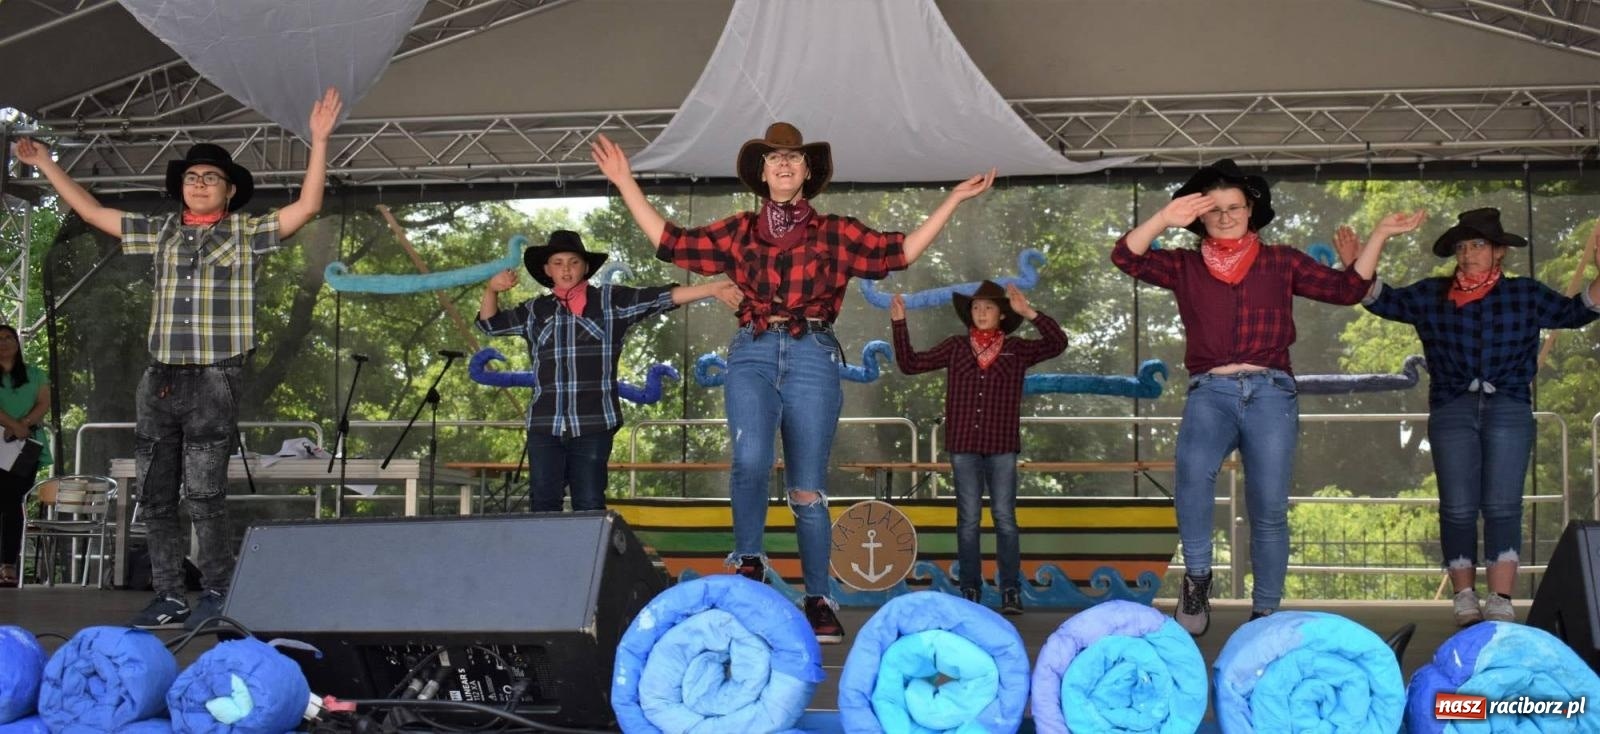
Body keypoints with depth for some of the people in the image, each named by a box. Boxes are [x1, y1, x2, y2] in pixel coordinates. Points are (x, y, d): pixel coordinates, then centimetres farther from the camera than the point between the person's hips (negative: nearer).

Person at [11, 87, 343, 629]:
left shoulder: (247, 233, 3)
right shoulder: (161, 231, 15)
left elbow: (308, 206, -8)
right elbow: (92, 212, 21)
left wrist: (319, 140, -15)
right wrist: (46, 164, 21)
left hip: (213, 381, -5)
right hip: (159, 380, 5)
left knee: (204, 494, -7)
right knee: (156, 495, 6)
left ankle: (217, 593, 4)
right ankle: (169, 596, 14)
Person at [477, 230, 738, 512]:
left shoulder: (611, 300, 5)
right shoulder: (535, 311, 15)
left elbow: (662, 297, -3)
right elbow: (489, 322, 25)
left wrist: (713, 288, -14)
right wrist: (492, 290, 5)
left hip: (593, 424, -3)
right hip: (544, 425, 3)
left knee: (590, 506, -1)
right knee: (543, 505, 2)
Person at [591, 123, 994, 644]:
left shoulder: (834, 233, 11)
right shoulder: (738, 232, 14)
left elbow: (899, 252, 7)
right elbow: (671, 243, 15)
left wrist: (954, 199, 5)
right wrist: (626, 183, 16)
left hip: (812, 356, -1)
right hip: (752, 355, 1)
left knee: (807, 489, 1)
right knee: (751, 458, -26)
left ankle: (818, 601, 10)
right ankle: (748, 561, -7)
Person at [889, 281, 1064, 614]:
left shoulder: (1016, 350, 4)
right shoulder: (956, 347, 7)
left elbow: (1057, 343, -8)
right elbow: (910, 364, 4)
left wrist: (1028, 312, -15)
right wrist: (899, 323, -3)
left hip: (1002, 448, -1)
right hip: (964, 447, 1)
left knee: (1004, 518, 0)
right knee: (968, 519, 4)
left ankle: (1011, 591, 4)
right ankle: (970, 590, 10)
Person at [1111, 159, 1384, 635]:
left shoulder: (1280, 262, 14)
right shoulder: (1185, 267, 14)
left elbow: (1347, 289, 10)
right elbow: (1127, 256, -1)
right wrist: (1164, 219, -14)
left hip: (1270, 393, 1)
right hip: (1210, 392, -1)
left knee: (1269, 509, -1)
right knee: (1193, 470, -31)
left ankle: (1265, 614, 10)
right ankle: (1197, 574, -13)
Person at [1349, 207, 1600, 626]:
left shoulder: (1525, 294, 12)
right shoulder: (1430, 295, 12)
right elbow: (1381, 300, 12)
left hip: (1509, 410, -1)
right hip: (1452, 411, 1)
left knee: (1502, 507, -8)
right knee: (1458, 509, -1)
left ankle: (1500, 604, -12)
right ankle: (1465, 602, 5)